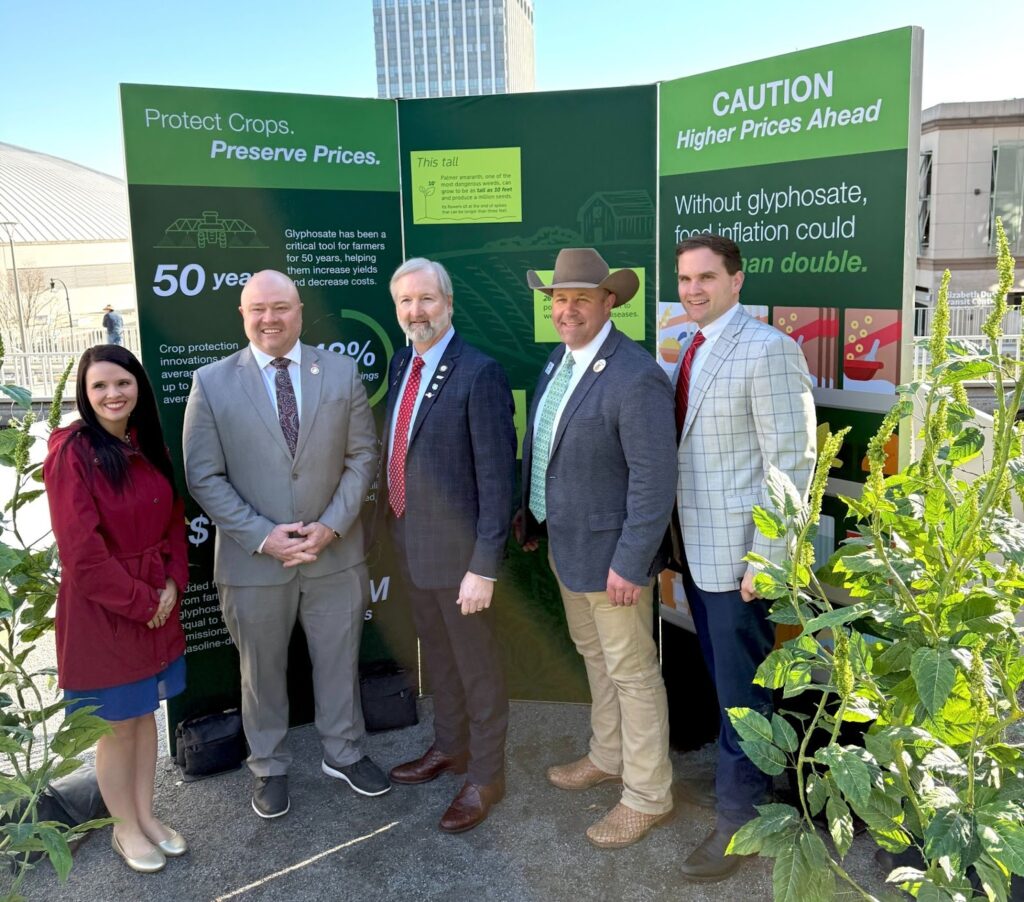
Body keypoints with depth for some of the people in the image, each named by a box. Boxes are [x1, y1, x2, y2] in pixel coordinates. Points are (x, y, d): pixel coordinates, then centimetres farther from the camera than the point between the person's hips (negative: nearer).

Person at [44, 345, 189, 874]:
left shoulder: (149, 446, 3)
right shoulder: (72, 452, -16)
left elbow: (173, 519, 9)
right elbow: (82, 551, -20)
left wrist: (172, 584, -5)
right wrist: (140, 602, -15)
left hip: (157, 603, 6)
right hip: (102, 611, -6)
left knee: (144, 713, 18)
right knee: (117, 725, 10)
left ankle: (145, 815, 35)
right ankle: (125, 829, 29)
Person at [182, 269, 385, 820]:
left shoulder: (341, 372, -1)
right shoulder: (211, 383, -5)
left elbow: (362, 454, 0)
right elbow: (205, 477, -6)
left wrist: (332, 525, -12)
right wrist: (262, 536, -15)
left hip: (335, 554, 2)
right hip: (253, 560, -1)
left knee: (339, 660, 16)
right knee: (261, 670, 15)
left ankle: (343, 753, 38)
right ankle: (270, 769, 36)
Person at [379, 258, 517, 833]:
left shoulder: (479, 374, -19)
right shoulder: (402, 363, 5)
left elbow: (497, 477, -20)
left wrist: (485, 566, -21)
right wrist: (390, 518, 7)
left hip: (458, 548, -7)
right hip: (410, 541, 8)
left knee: (477, 665, 10)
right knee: (437, 654, 24)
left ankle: (486, 776, 29)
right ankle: (450, 748, 45)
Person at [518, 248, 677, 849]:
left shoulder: (635, 378, -25)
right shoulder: (562, 357, 3)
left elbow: (655, 479, -25)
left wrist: (629, 564, -23)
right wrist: (531, 517, 16)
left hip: (609, 552, -9)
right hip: (566, 543, 9)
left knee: (633, 673, 7)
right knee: (595, 655, 24)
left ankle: (647, 795, 25)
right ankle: (609, 757, 45)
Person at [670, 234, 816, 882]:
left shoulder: (768, 350, -15)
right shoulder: (690, 350, 10)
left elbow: (792, 463, -18)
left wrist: (765, 561, -19)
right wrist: (675, 538, 11)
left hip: (738, 555, -7)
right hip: (695, 550, 8)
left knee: (742, 689, 6)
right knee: (722, 679, 22)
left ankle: (740, 816, 24)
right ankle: (743, 774, 42)